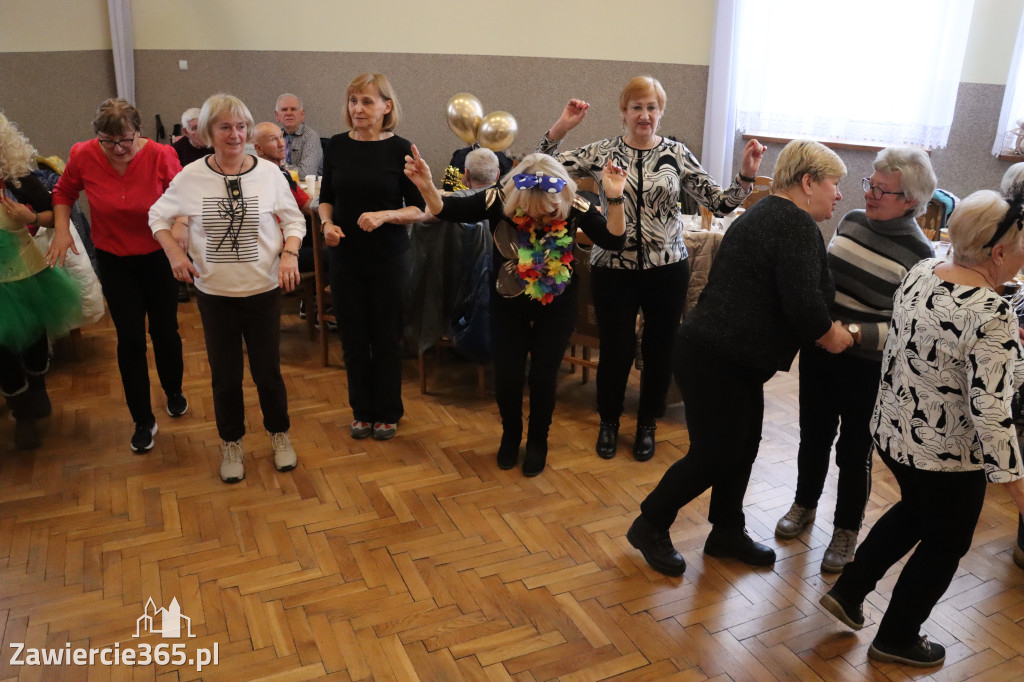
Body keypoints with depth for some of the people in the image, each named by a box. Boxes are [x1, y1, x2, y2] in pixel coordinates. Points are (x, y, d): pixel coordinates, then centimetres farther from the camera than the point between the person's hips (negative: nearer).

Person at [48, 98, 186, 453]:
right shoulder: (83, 156, -14)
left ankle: (173, 391, 41)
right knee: (130, 338, -1)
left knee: (165, 330, 11)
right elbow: (63, 192, 6)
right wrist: (61, 229, -8)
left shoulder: (161, 156, -19)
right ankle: (143, 420, 14)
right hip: (114, 260, 1)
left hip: (158, 256, -1)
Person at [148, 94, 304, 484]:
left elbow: (294, 219, 5)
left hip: (263, 290, 0)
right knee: (225, 375, 10)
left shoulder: (269, 173, -5)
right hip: (214, 293, 1)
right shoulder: (191, 177, -4)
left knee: (268, 370, 9)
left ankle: (279, 434, 33)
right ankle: (231, 444, 31)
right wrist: (175, 253, -4)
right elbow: (159, 216, 10)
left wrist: (290, 253, -12)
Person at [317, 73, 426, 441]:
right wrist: (327, 224, -11)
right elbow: (326, 198, 9)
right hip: (345, 257, 3)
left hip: (388, 259, -3)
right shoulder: (338, 145, 0)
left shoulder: (400, 149, -8)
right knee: (353, 338, 11)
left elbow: (419, 208, -7)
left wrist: (383, 215, -23)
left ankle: (387, 413, 28)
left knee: (386, 338, 9)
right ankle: (362, 410, 30)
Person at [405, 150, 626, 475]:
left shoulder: (574, 207, -20)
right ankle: (510, 435, 34)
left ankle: (537, 442, 31)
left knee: (543, 377, 6)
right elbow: (447, 210, -19)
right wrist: (427, 187, -39)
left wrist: (615, 198, -36)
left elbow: (613, 240, -23)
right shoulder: (499, 199, -22)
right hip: (508, 307, 1)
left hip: (556, 309, 0)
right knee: (507, 375, 5)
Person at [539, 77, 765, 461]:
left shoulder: (677, 154, 1)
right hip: (613, 270, -1)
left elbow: (719, 203, 1)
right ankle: (609, 421, 31)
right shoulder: (603, 152, 0)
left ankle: (647, 424, 33)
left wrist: (746, 176, -13)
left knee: (660, 349, 11)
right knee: (615, 350, 5)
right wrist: (561, 127, -13)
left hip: (667, 270, 1)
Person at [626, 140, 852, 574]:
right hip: (716, 360, -10)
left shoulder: (768, 213, 15)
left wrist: (825, 328, 16)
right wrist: (831, 337, -6)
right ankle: (650, 527, 20)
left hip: (730, 357, 10)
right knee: (714, 454, 3)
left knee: (742, 445, 18)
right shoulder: (797, 225, -17)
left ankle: (727, 533, 33)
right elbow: (804, 305, -26)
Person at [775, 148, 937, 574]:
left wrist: (857, 333, -31)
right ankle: (804, 504, 42)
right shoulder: (852, 220, 0)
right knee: (813, 435, 19)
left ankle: (846, 530, 31)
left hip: (868, 368, -5)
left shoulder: (920, 255, -16)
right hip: (817, 351, 5)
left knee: (855, 451, 10)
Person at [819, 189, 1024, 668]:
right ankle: (896, 640, 35)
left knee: (914, 510, 31)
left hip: (891, 431, 7)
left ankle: (848, 592, 36)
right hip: (947, 454, -7)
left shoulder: (920, 272, -6)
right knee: (944, 544, 17)